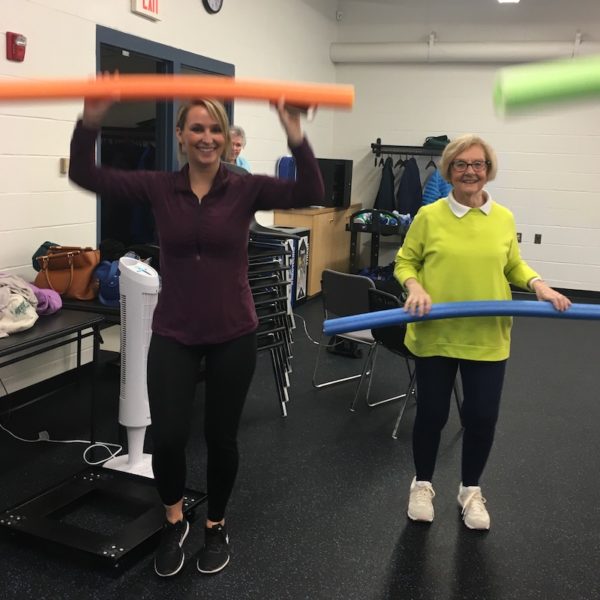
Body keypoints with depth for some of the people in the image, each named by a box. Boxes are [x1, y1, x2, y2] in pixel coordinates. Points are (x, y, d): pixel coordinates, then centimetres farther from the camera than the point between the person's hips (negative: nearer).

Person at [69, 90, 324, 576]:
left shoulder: (245, 188, -5)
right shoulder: (159, 187, -1)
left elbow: (310, 194, -19)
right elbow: (85, 175, -7)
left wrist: (296, 137, -32)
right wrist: (90, 121, -22)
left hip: (233, 334, 0)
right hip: (173, 334, 1)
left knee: (221, 437, 9)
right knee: (167, 437, -5)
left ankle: (216, 527, 35)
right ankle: (174, 523, 26)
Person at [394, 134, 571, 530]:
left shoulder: (503, 219, 3)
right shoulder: (429, 216, -5)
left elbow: (514, 266, 13)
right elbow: (405, 262, 2)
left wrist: (539, 285, -4)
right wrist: (415, 287, -17)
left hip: (487, 339, 2)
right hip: (435, 335, -2)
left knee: (482, 417, 8)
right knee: (432, 413, 10)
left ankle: (471, 490, 31)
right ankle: (422, 485, 32)